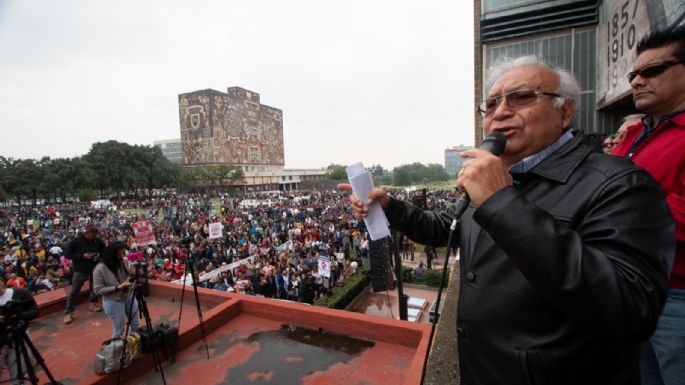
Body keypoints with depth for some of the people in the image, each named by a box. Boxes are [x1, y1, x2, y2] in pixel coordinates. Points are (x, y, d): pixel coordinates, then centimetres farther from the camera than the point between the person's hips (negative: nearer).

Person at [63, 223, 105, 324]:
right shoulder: (76, 241, -13)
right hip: (80, 270, -3)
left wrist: (99, 255, -14)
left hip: (95, 269, 3)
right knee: (74, 291, 2)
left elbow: (104, 252, 7)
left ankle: (93, 303, 37)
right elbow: (67, 254, -9)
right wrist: (82, 255, -21)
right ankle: (68, 313, 13)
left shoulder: (98, 240, -7)